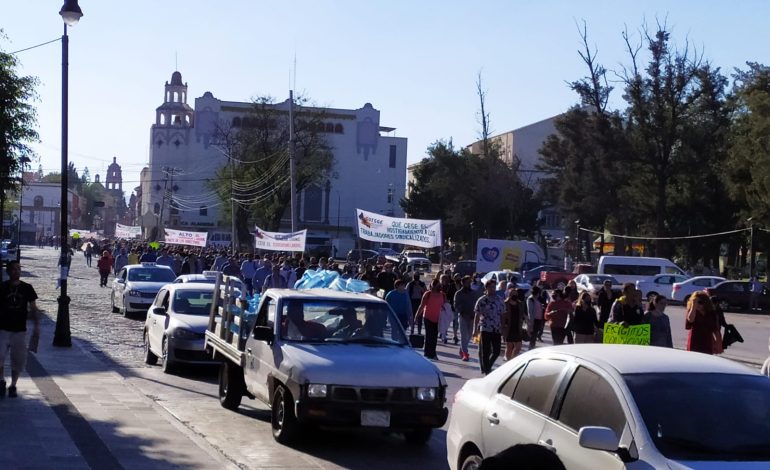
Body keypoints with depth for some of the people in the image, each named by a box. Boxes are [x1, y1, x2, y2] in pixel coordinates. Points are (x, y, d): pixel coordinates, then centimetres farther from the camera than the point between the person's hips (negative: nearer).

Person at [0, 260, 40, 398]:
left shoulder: (27, 288, 1)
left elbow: (33, 308, 6)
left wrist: (37, 325, -1)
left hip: (20, 330, 1)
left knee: (18, 360, 6)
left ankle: (13, 386, 21)